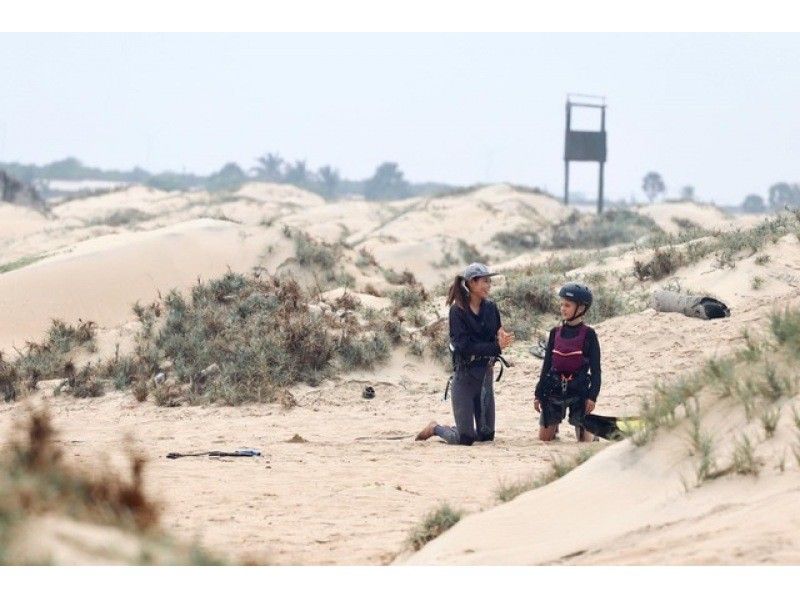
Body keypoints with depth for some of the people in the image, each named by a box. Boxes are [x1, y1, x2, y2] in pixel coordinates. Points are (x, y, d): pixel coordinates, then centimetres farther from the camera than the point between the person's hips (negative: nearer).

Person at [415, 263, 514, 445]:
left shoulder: (490, 308, 4)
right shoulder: (458, 310, -12)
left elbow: (498, 336, 3)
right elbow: (465, 346, -19)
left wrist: (502, 339, -20)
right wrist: (496, 347, -27)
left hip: (486, 375, 6)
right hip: (465, 375, -6)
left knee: (486, 435, 10)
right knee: (465, 439, -4)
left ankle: (453, 430, 37)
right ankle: (435, 429, 25)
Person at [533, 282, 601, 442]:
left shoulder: (588, 334, -4)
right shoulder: (556, 333, 7)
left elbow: (595, 369, -4)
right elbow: (547, 365, 12)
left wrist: (592, 396, -12)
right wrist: (538, 393, 10)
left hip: (579, 391, -4)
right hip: (554, 391, 4)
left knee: (584, 440, -2)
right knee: (544, 438, 1)